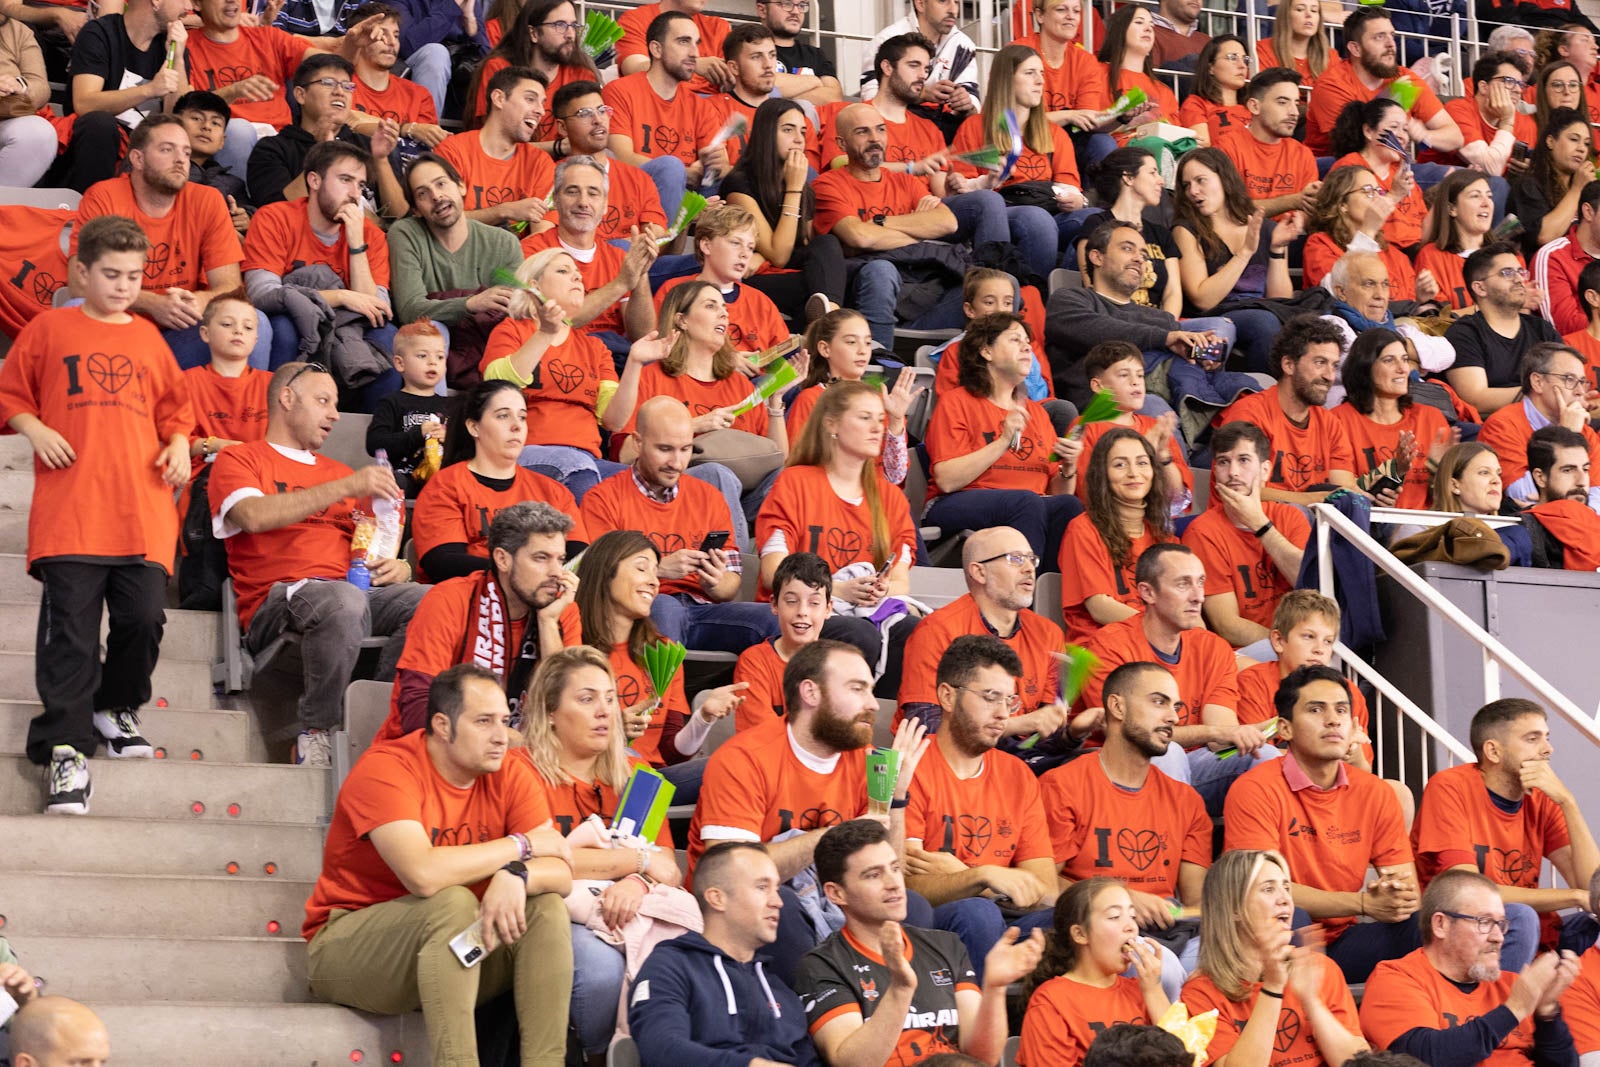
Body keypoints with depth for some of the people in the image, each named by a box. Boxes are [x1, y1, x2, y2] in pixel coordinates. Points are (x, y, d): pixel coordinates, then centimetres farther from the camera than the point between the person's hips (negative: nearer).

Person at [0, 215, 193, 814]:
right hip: (68, 511, -3)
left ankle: (118, 708, 24)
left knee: (144, 618, -2)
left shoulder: (148, 339, 18)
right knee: (71, 626, -7)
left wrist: (179, 444, 7)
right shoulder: (50, 329, 9)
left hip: (142, 512, 3)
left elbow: (173, 406, 25)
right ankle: (67, 746, -4)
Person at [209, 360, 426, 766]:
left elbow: (381, 550, 28)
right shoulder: (239, 460, 13)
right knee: (345, 601, -39)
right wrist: (345, 488, -13)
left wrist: (399, 568, 2)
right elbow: (255, 516, -10)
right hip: (277, 602, -5)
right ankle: (316, 733, -22)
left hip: (355, 590, 5)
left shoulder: (340, 473, 31)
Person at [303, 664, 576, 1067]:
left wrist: (516, 876, -34)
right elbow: (423, 874, -34)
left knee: (547, 908, -14)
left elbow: (561, 874, -10)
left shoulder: (510, 776, -1)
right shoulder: (385, 769, -19)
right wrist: (520, 845, -21)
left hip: (452, 946, 6)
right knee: (453, 901, -30)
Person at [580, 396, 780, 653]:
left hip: (703, 610, 4)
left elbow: (732, 585, 19)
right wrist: (658, 569, -17)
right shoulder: (603, 499, 7)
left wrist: (716, 583, -6)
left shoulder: (709, 498, 21)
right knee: (664, 607, -41)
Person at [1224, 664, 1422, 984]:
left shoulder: (1375, 793, 8)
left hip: (1341, 945, 4)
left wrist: (1400, 895, -21)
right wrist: (1363, 903, -23)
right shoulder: (1256, 790, -8)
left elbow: (1409, 886, 7)